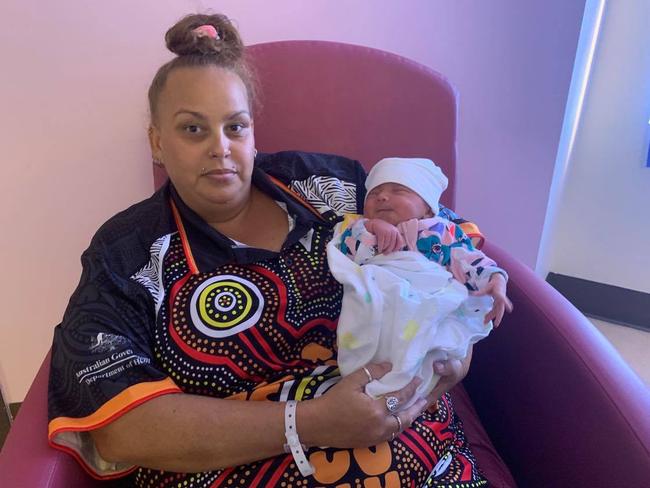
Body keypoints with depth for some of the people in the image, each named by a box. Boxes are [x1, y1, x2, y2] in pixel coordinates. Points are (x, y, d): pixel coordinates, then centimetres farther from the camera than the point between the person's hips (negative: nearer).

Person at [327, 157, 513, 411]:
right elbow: (344, 256, 11)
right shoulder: (359, 229, 27)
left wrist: (495, 279, -5)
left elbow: (470, 260, 15)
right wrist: (370, 228, -2)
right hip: (372, 304, 2)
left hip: (430, 305, -1)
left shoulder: (444, 231, 22)